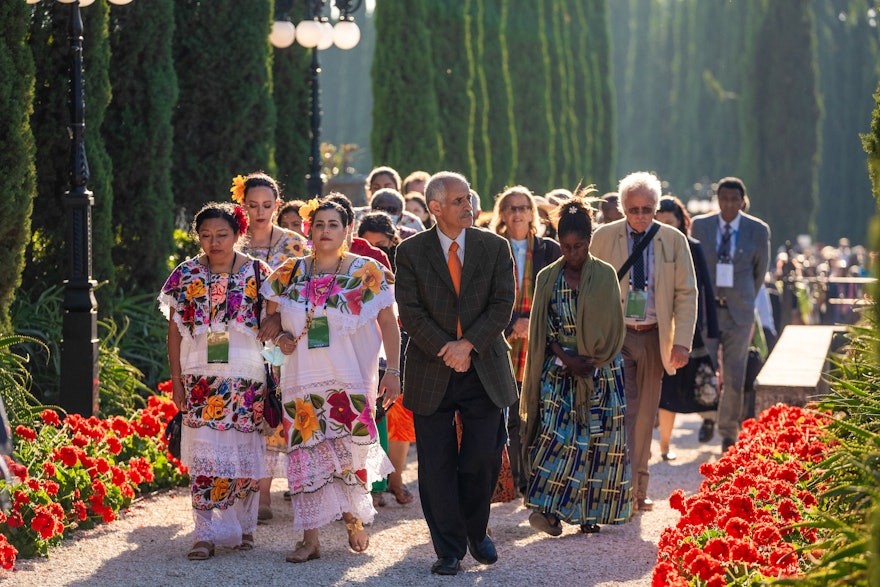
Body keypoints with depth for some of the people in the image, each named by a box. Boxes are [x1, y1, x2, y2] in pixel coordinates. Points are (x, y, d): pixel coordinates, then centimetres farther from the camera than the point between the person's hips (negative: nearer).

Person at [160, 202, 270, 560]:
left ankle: (243, 526, 20)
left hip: (247, 378, -1)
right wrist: (176, 379, 2)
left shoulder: (257, 274, 2)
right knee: (203, 455, -6)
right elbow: (174, 331, 7)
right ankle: (208, 534, -2)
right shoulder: (186, 276, 5)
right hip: (201, 379, 1)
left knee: (245, 450, 4)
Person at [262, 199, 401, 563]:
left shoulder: (367, 272, -1)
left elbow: (388, 325, 0)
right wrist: (279, 337, -3)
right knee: (305, 454, -2)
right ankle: (310, 539, 3)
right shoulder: (288, 274, 6)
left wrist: (393, 372, -6)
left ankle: (354, 516, 26)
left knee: (350, 450, -3)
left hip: (352, 381, -2)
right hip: (302, 379, 2)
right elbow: (270, 317, 19)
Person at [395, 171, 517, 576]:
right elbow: (410, 311, -5)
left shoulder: (495, 247, 4)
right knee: (437, 465, 1)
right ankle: (449, 549, 9)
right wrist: (445, 350, -13)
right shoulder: (411, 252, 0)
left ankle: (476, 532, 24)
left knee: (483, 459, 0)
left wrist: (468, 344, -13)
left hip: (484, 370, 1)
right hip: (431, 372, -1)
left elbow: (503, 304, -2)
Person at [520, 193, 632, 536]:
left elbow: (612, 328, -2)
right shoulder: (548, 278, 5)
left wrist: (589, 363, -12)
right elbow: (543, 329, 4)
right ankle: (549, 509, -13)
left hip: (601, 373, 0)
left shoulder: (604, 276, 0)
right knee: (557, 436, -11)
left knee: (597, 441, 0)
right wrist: (565, 359, -11)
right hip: (558, 371, 1)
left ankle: (590, 511, 9)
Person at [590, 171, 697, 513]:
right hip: (614, 336, -2)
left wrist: (682, 341, -7)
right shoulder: (604, 237, -1)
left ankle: (638, 490, 20)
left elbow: (686, 293, 2)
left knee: (645, 416, 10)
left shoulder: (674, 240, 1)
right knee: (622, 411, -11)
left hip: (654, 338, 2)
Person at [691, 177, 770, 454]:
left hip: (739, 312, 0)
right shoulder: (700, 225, 1)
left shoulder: (758, 230, 0)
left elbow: (760, 269, 12)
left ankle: (728, 435, 15)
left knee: (734, 378, 3)